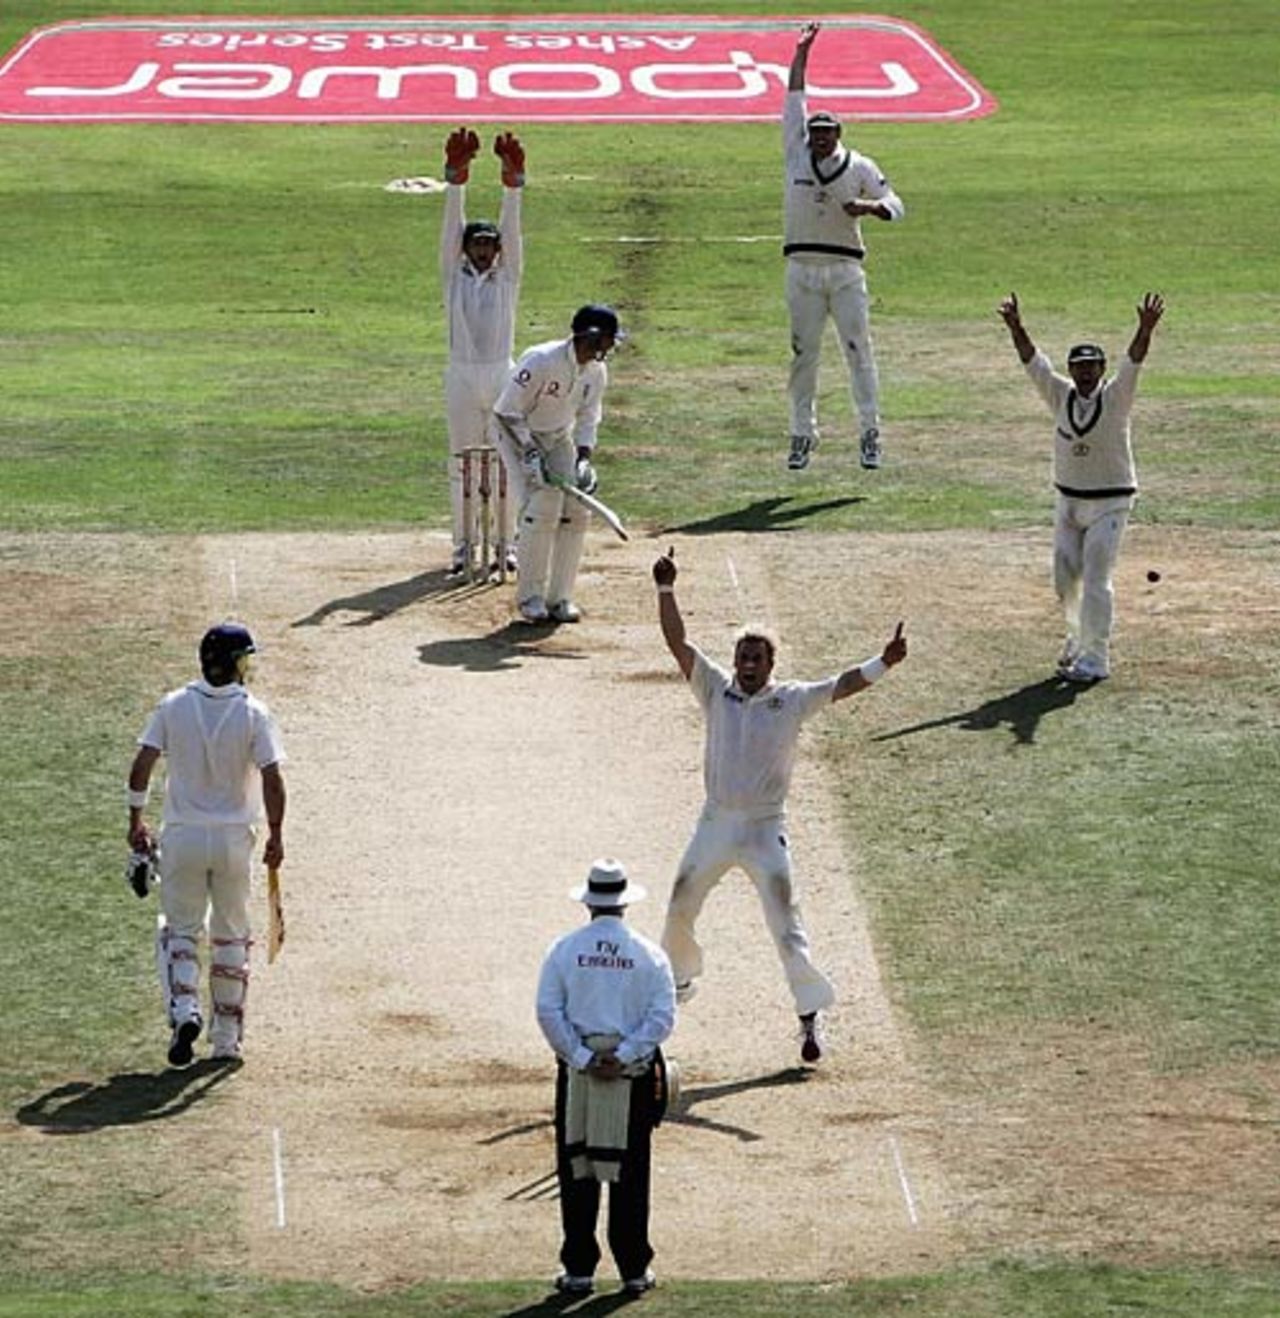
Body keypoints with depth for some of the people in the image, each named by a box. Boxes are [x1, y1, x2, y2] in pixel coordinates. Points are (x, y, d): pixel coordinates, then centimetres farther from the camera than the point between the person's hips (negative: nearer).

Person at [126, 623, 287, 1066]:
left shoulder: (173, 706, -4)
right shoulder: (254, 713, -9)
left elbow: (142, 766, -6)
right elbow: (272, 779, -12)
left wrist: (136, 821, 4)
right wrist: (275, 835, -2)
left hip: (183, 836, 1)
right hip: (233, 837, 0)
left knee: (179, 930, 12)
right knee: (231, 936, 13)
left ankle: (183, 1011, -12)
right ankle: (227, 1038, 16)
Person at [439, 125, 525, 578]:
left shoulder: (508, 277, 8)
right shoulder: (454, 276, 7)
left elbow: (511, 229, -3)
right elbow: (452, 223, -1)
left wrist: (513, 182, -15)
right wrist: (456, 178, -11)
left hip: (502, 375, 0)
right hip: (462, 376, 0)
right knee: (462, 463, 4)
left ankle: (506, 543, 9)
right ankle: (464, 545, 9)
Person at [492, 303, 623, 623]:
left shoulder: (596, 371, -9)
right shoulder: (541, 362, -30)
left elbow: (587, 420, 2)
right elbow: (508, 413, -25)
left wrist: (583, 460, -14)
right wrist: (531, 456, -31)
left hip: (558, 438, 7)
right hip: (517, 434, -7)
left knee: (577, 510, -6)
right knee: (542, 506, -21)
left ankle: (559, 597, 3)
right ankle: (530, 596, -8)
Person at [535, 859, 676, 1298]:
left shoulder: (565, 949, -2)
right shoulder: (648, 954, -3)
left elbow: (548, 1012, -6)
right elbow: (662, 1016, -8)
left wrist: (582, 1058, -6)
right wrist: (623, 1056, -9)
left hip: (576, 1073, 0)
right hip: (634, 1075, 0)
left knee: (576, 1169, 7)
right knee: (629, 1173, 7)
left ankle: (579, 1270, 8)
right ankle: (634, 1270, 10)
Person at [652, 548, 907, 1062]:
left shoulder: (792, 701, -5)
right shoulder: (716, 689, -1)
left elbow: (841, 685, -16)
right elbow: (678, 642, -8)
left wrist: (884, 663, -33)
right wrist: (665, 589, -21)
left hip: (765, 830, -3)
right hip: (715, 824, 3)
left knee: (786, 925, -8)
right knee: (679, 910, 17)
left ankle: (810, 1017, -3)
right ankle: (679, 977, 44)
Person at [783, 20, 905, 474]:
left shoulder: (860, 167, 3)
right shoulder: (795, 155, 6)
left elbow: (896, 206, 0)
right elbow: (793, 100, 6)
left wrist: (868, 207, -21)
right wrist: (801, 54, 4)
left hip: (845, 270, -1)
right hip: (803, 269, 2)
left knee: (858, 349, -4)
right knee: (803, 353, 4)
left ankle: (869, 431, -1)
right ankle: (803, 434, 9)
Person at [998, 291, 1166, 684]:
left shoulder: (1115, 398, -10)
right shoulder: (1061, 396, 0)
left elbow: (1133, 362, -26)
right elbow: (1032, 360, -9)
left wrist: (1145, 329, -43)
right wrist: (1015, 327, -24)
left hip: (1109, 503, -5)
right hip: (1068, 501, 5)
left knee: (1095, 578, -8)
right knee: (1065, 577, 10)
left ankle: (1095, 658, -3)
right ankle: (1080, 636, 33)